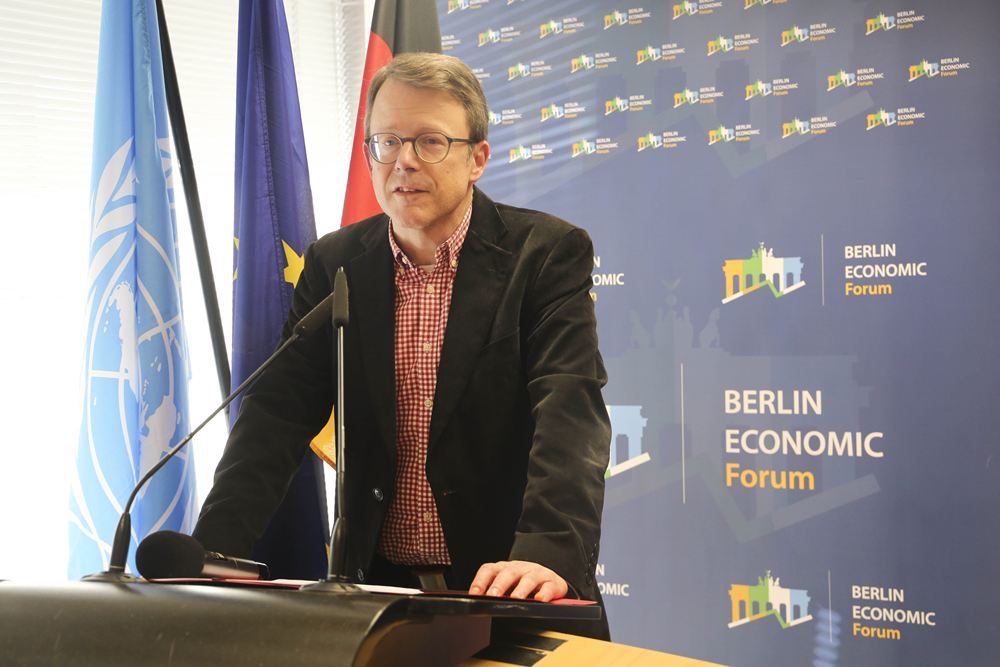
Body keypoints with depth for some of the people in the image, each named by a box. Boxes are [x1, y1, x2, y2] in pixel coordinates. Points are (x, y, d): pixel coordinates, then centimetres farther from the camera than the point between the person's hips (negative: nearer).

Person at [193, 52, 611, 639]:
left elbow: (571, 409, -16)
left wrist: (548, 551, -33)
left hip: (508, 590, -2)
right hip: (377, 586, 3)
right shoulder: (334, 264, 7)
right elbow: (279, 415, 1)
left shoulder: (548, 254, -4)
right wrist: (210, 556, -14)